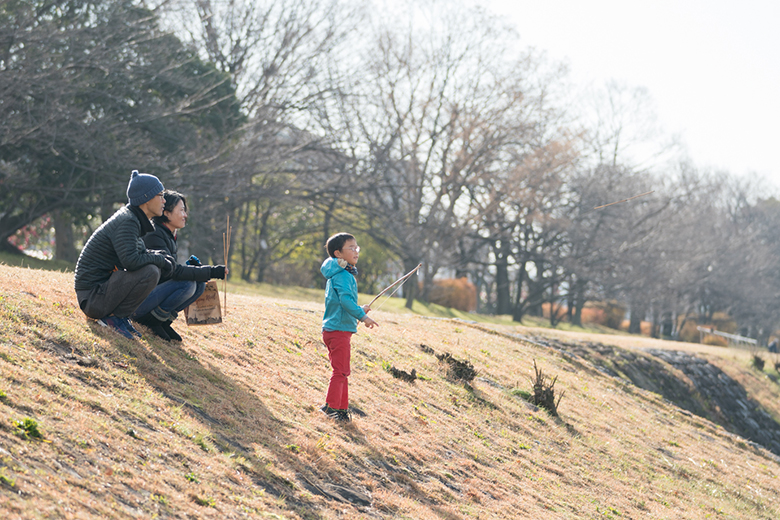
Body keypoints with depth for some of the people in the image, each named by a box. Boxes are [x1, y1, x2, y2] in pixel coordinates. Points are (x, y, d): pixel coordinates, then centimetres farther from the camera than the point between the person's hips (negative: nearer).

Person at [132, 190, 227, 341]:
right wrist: (210, 272, -22)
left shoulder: (168, 236, 12)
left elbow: (173, 270, 15)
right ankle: (150, 319, -12)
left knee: (199, 284, -4)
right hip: (137, 302, -9)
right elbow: (174, 271, -24)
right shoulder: (153, 235, -18)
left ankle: (164, 320, -1)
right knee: (187, 284, -26)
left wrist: (190, 265, -5)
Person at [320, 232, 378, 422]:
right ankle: (331, 406, -5)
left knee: (342, 371, 15)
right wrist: (362, 316, -31)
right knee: (340, 370, -7)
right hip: (339, 330, -11)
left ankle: (342, 407, 20)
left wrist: (359, 310, 26)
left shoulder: (340, 275, 18)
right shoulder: (342, 275, -15)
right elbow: (346, 299, -29)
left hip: (333, 330, 11)